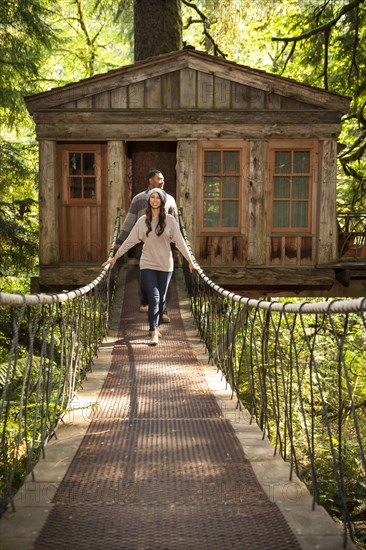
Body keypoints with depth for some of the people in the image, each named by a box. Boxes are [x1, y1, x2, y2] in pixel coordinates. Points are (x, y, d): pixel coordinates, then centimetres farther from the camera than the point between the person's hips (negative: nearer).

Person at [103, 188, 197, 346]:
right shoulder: (143, 220, 0)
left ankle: (156, 326, 30)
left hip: (165, 265, 1)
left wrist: (190, 260, 0)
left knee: (161, 299, 10)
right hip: (148, 265, -1)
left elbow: (179, 241, 1)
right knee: (154, 298, -11)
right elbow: (130, 240, 5)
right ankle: (153, 333, -9)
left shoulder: (170, 220, -2)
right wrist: (115, 257, 5)